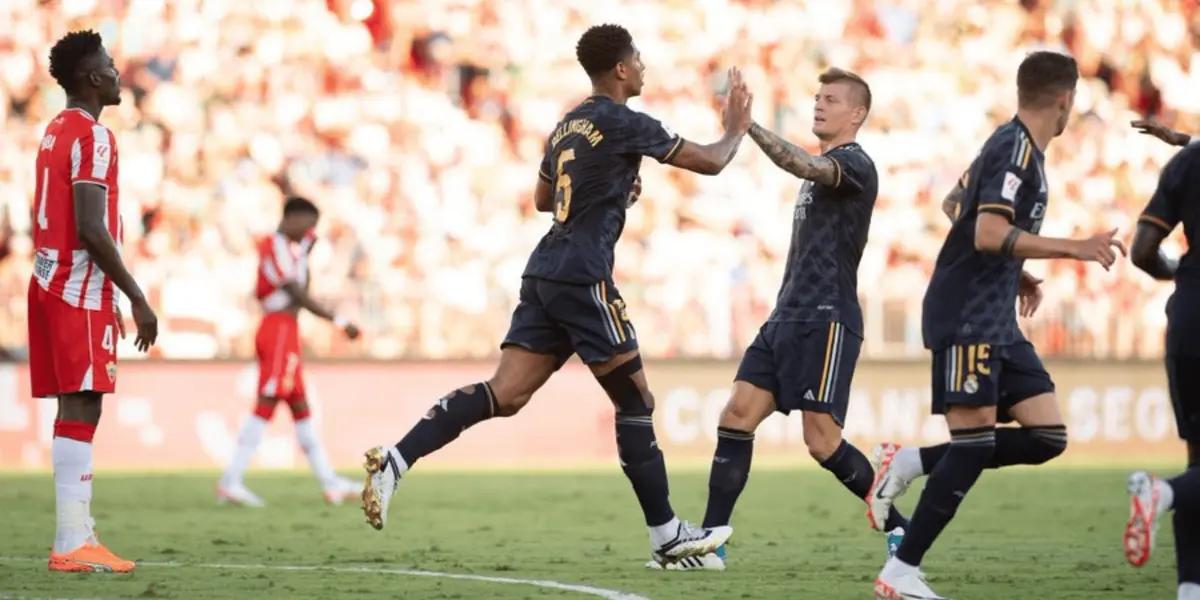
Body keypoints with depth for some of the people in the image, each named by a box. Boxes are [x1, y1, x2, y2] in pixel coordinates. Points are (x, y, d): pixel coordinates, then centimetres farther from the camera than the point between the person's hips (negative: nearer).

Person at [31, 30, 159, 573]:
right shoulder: (92, 136, -14)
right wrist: (137, 299, -18)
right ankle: (73, 544, -13)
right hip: (79, 291, -10)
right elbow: (91, 230, -21)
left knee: (73, 408, 10)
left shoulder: (57, 131, 17)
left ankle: (77, 535, 11)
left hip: (53, 282, 10)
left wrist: (110, 295, 24)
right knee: (81, 409, -10)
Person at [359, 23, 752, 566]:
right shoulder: (620, 121, -8)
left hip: (546, 273, 8)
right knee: (635, 402, 2)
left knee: (504, 394, 0)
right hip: (582, 277, -8)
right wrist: (736, 130, 15)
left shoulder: (568, 124, 18)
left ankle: (395, 460, -15)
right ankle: (665, 535, 8)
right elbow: (708, 162, -5)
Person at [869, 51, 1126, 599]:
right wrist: (1076, 248, -26)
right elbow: (990, 234, -25)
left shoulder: (1016, 146, 16)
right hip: (966, 320, -9)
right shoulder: (1015, 148, -13)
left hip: (995, 322, 9)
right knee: (974, 443, -11)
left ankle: (914, 465, 8)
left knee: (1047, 436, 1)